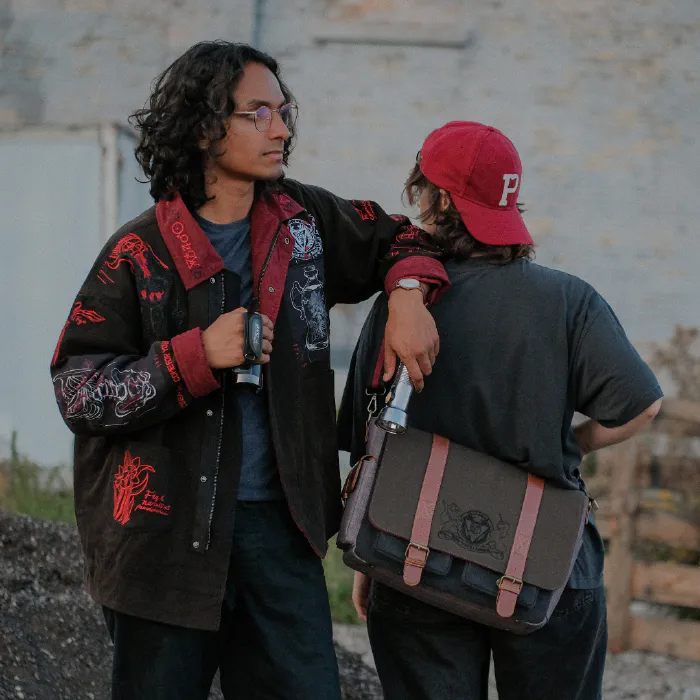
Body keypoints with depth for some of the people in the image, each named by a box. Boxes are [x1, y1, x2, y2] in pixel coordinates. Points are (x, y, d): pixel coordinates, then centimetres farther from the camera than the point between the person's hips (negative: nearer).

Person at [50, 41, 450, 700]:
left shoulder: (303, 220, 8)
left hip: (278, 522, 3)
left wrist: (407, 295, 2)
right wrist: (197, 356, -18)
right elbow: (76, 391, -8)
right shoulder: (141, 252, -5)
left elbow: (397, 238, 25)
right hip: (170, 527, -3)